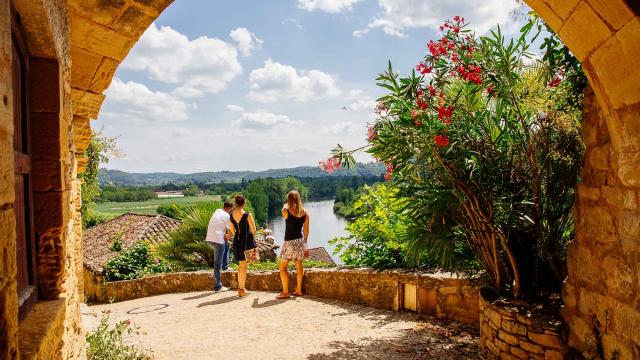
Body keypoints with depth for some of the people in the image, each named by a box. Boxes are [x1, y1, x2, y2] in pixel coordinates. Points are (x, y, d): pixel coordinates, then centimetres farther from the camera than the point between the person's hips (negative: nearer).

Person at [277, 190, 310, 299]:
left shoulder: (286, 211, -12)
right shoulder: (305, 212, 0)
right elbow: (306, 230, 7)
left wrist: (286, 205, 20)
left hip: (290, 242, -5)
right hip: (300, 241, 5)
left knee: (283, 267, 3)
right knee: (299, 266, 14)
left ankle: (285, 292, 2)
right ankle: (298, 290, 21)